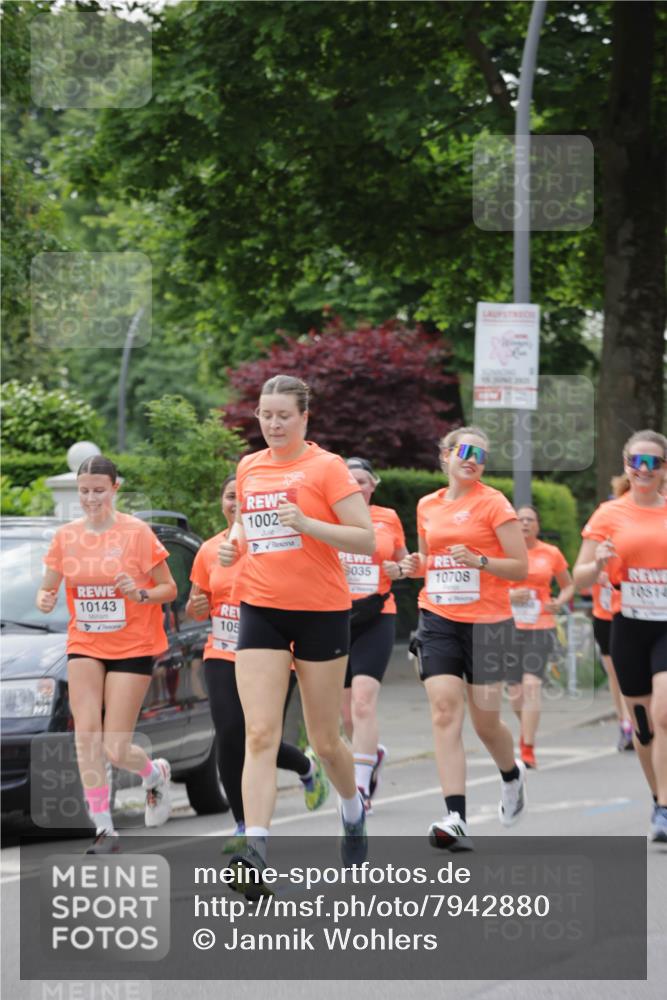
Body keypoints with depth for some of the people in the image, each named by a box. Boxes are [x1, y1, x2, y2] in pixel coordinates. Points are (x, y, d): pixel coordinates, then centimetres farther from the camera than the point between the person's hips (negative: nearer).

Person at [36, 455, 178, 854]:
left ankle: (157, 773, 30)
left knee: (116, 749, -6)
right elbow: (48, 588, 9)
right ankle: (105, 829, -7)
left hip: (132, 648, -3)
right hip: (84, 646, 3)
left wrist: (141, 594, -23)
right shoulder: (66, 536, 2)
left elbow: (169, 589, -3)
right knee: (86, 735, -15)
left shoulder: (137, 533, -8)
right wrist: (46, 599, -14)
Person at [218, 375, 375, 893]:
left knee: (324, 740, 8)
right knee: (260, 735, -11)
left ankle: (353, 809, 40)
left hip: (321, 611, -3)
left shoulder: (327, 467, -7)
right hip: (260, 610, 3)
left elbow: (367, 539, -11)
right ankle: (256, 853, -20)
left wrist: (308, 524, -24)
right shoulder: (249, 468, 10)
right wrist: (234, 543, 5)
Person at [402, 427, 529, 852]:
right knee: (444, 711, -13)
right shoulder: (428, 506, 11)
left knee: (485, 722, 4)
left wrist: (478, 560, -21)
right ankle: (456, 819, -18)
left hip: (487, 622, -3)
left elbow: (520, 566, -6)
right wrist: (416, 566, 4)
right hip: (438, 620, 3)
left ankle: (513, 775, 40)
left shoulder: (493, 503, -4)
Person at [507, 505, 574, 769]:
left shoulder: (551, 553, 6)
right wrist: (509, 595, -13)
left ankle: (527, 749, -18)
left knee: (532, 683, -17)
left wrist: (560, 602, -3)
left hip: (540, 627, -1)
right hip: (509, 627, 1)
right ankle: (526, 729, 37)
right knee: (515, 692, 4)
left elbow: (568, 585, 18)